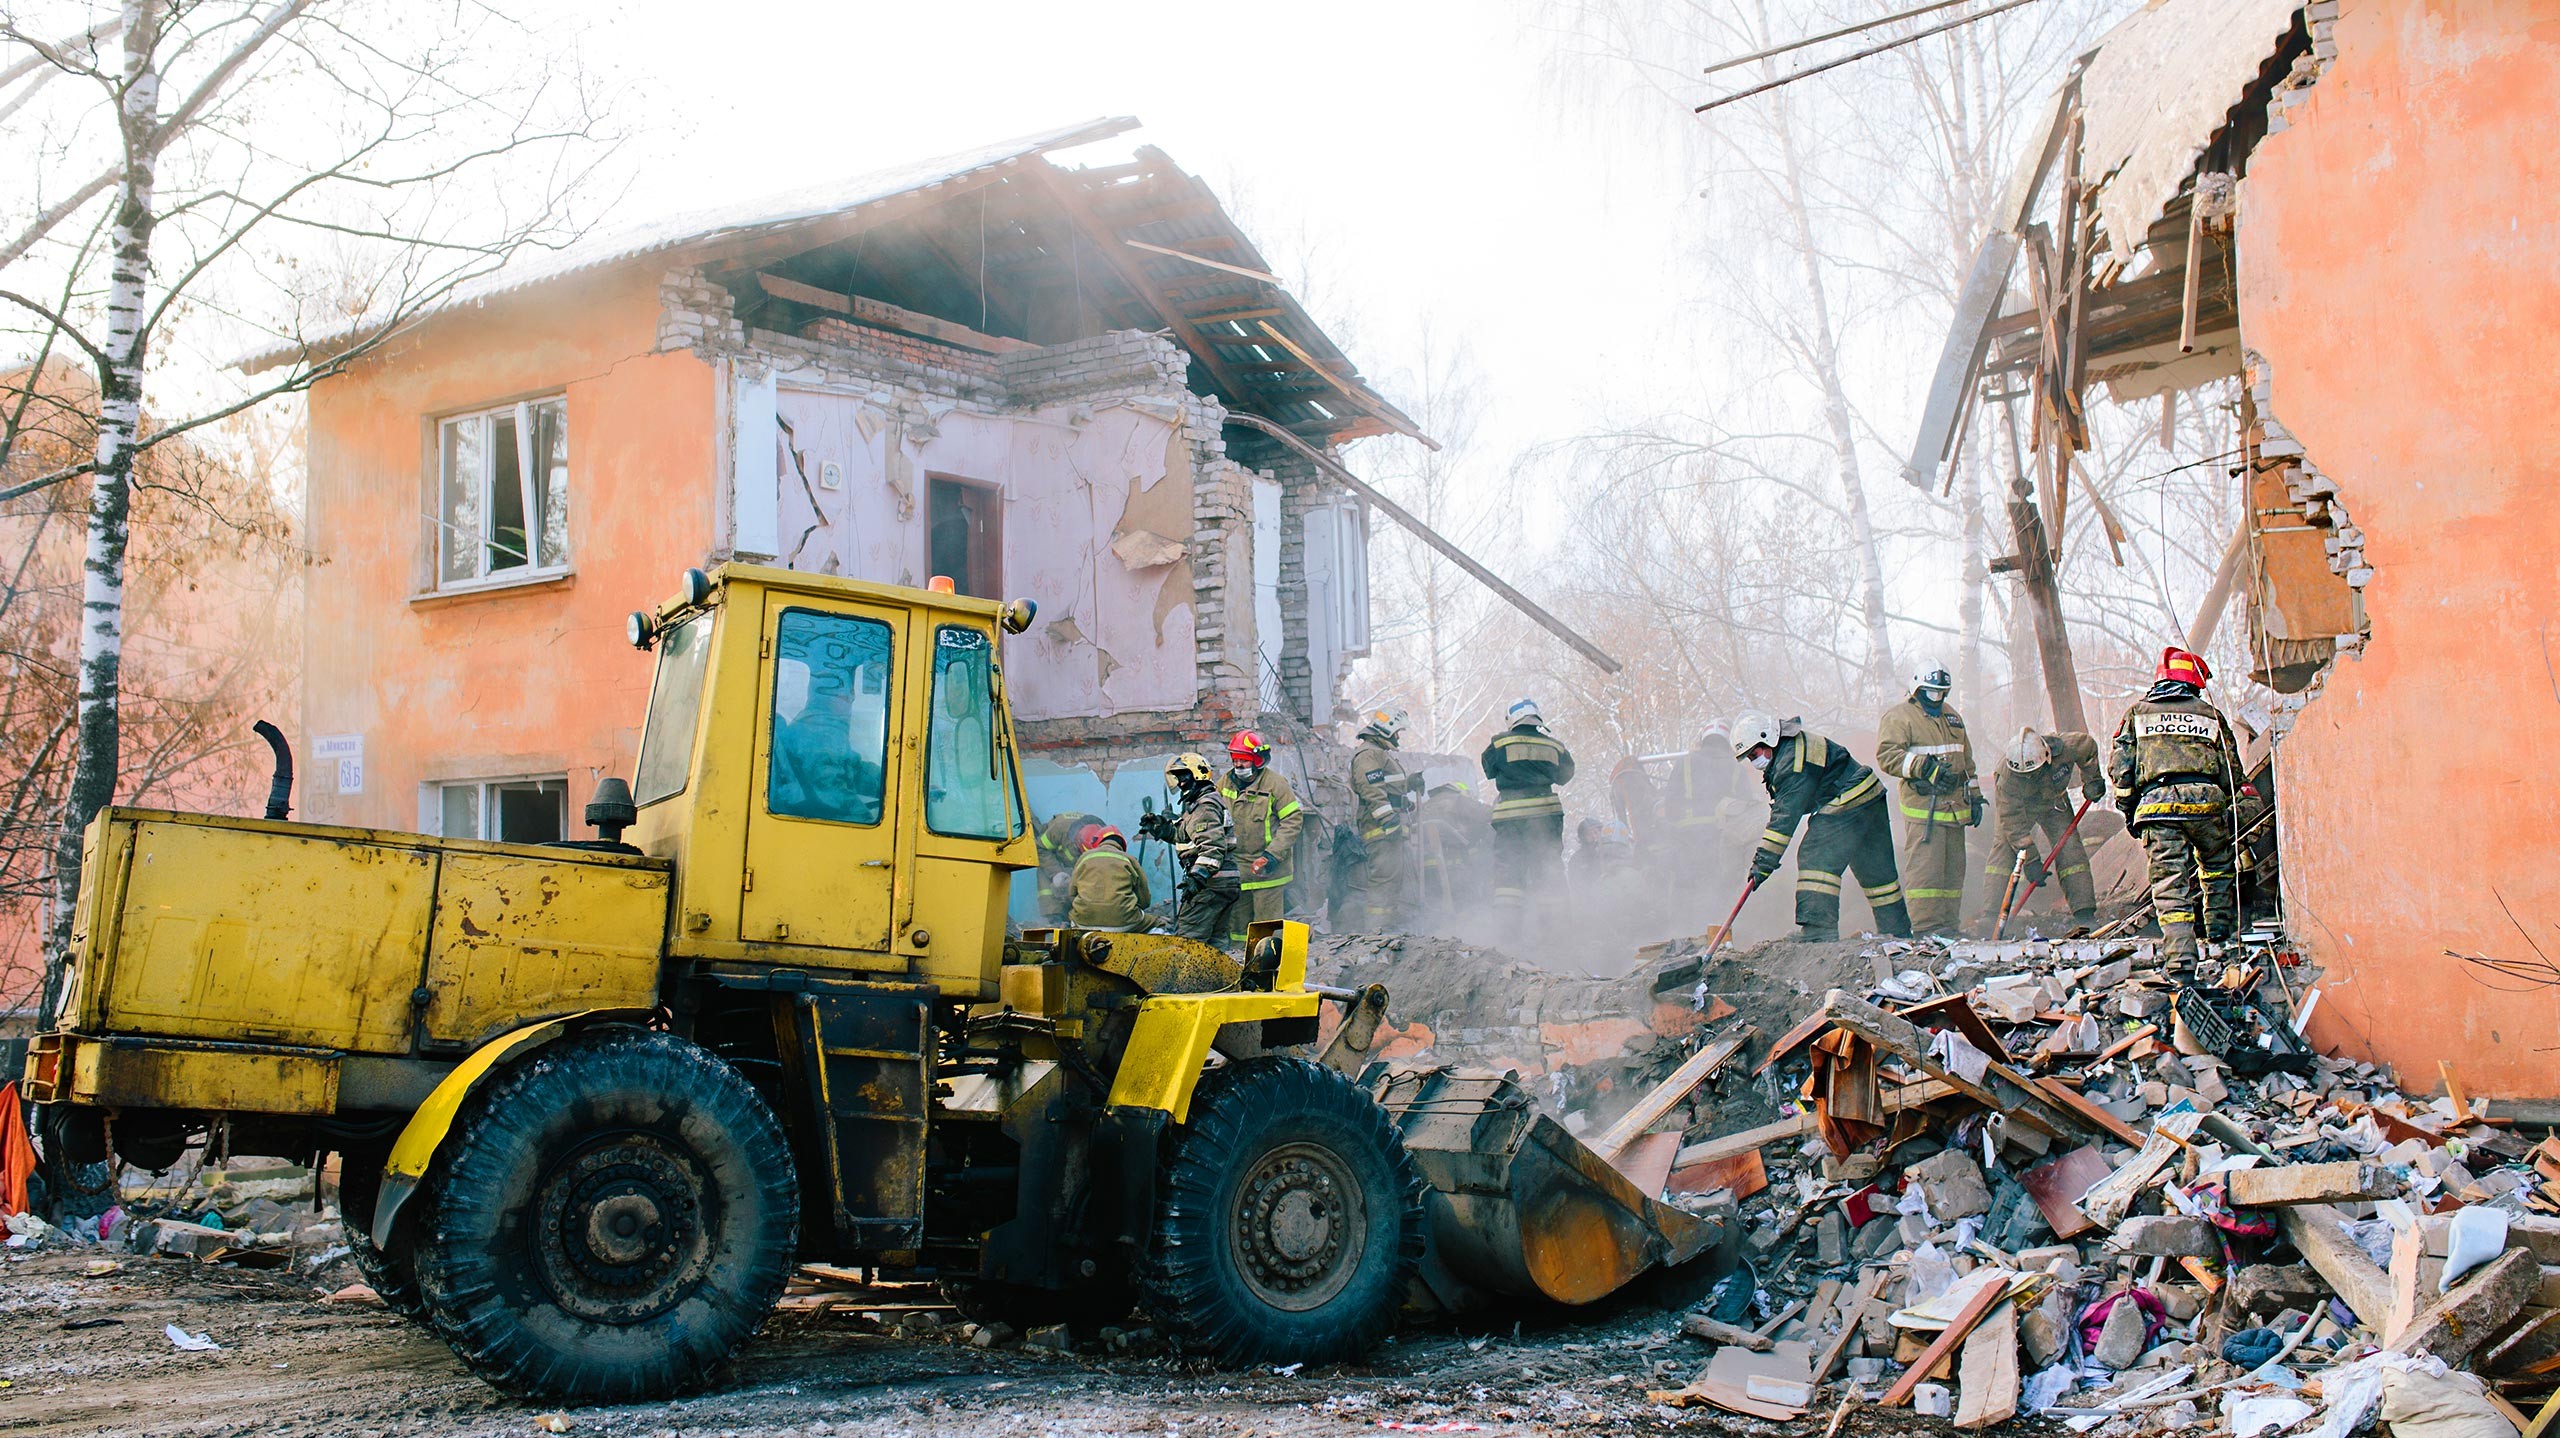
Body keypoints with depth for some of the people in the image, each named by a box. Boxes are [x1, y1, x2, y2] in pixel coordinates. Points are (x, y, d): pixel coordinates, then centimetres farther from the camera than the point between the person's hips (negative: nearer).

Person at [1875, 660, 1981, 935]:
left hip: (1954, 806, 8)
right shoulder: (1898, 717, -1)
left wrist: (1974, 797, 25)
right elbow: (1887, 756, -14)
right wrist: (1926, 767, -22)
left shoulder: (1953, 718, 24)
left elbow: (1966, 761, 30)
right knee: (1925, 866, -13)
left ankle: (1947, 925, 12)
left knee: (1953, 868, 7)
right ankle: (1927, 925, -13)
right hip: (1922, 805, -8)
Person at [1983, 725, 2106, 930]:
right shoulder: (2008, 776, -39)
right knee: (2003, 847, -17)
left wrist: (2092, 780, -1)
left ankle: (2084, 912, -9)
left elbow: (2089, 746, -9)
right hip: (2016, 806, -2)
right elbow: (2013, 821, -33)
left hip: (2054, 802, 2)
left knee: (2069, 848, -11)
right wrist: (2030, 858, -33)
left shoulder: (2064, 748, -35)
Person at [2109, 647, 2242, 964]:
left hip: (2156, 805, -1)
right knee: (2217, 865, 27)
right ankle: (2219, 927, 33)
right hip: (2207, 803, 1)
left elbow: (2119, 766, 8)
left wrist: (2128, 809, 15)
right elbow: (2232, 771, 15)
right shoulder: (2210, 715, 17)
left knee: (2170, 880, -2)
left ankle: (2180, 955, -12)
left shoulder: (2137, 713, 15)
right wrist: (2227, 810, 25)